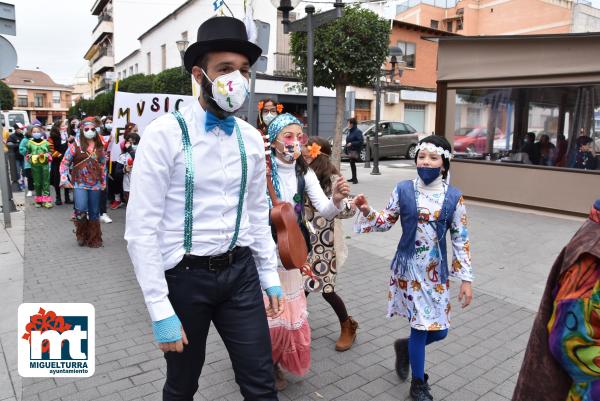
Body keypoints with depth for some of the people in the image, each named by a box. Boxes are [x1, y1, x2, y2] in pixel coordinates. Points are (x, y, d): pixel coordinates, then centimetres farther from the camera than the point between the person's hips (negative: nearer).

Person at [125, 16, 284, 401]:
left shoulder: (251, 138, 2)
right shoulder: (165, 134, -14)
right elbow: (141, 228, -15)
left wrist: (270, 276, 11)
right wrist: (160, 310, -15)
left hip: (241, 272, 4)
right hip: (186, 276, -3)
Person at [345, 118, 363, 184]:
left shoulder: (357, 131, -12)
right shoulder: (349, 131, 14)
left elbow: (361, 141, -18)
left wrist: (352, 143, -20)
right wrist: (346, 148, 11)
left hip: (355, 150, -9)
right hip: (350, 150, 9)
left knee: (352, 163, -14)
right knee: (352, 163, 12)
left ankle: (355, 178, -10)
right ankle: (353, 178, 22)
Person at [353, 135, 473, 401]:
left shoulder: (453, 197, -3)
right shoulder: (403, 190, -5)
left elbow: (461, 239, 0)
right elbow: (386, 222, 4)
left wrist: (466, 279, -1)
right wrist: (367, 212, -17)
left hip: (437, 270, 2)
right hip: (409, 267, -2)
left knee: (439, 331, 6)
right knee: (421, 325, 1)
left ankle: (405, 346, 40)